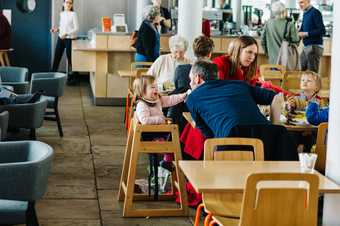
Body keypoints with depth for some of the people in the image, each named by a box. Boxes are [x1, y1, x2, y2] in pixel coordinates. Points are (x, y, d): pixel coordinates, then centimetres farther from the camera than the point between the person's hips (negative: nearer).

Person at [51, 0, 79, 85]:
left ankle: (71, 77, 10)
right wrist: (57, 29, 3)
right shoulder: (62, 14, 10)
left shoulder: (73, 14, -8)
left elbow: (76, 28, -13)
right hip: (60, 38, 6)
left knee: (70, 58, 0)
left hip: (70, 39, -6)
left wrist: (66, 34, -22)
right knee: (57, 57, 6)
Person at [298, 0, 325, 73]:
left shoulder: (315, 12, -12)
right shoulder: (305, 13, 13)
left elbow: (322, 30, -18)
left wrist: (306, 34, -16)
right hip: (306, 46, 9)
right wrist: (300, 33, -1)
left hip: (314, 47, -9)